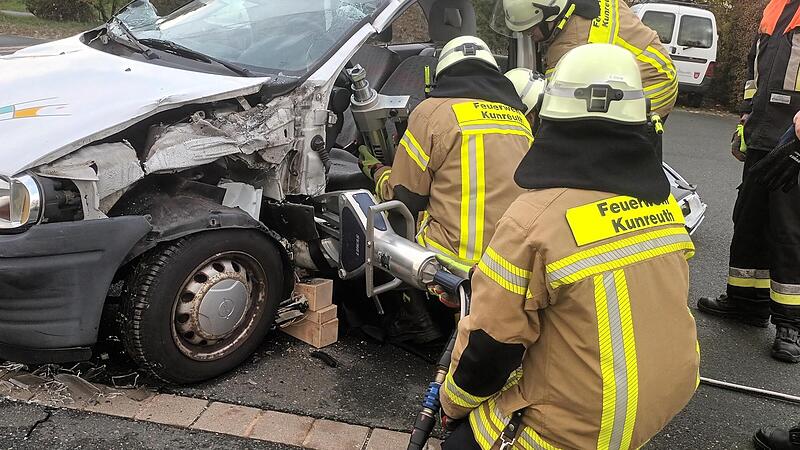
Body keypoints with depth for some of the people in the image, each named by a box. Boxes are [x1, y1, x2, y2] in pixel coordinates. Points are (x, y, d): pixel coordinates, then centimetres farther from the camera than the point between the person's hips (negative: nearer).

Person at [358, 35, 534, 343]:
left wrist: (376, 171, 24)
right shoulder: (519, 118, 15)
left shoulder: (433, 111, -2)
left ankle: (413, 318, 17)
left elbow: (404, 198, 2)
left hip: (456, 268, -6)